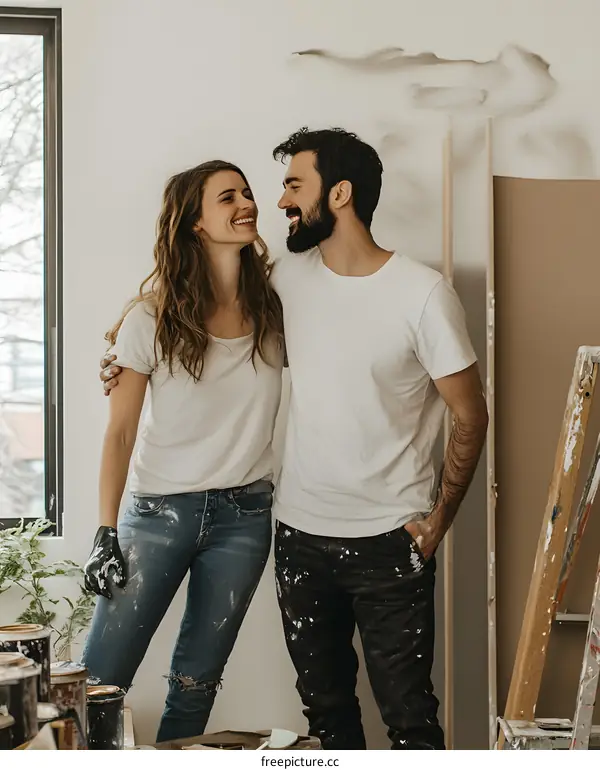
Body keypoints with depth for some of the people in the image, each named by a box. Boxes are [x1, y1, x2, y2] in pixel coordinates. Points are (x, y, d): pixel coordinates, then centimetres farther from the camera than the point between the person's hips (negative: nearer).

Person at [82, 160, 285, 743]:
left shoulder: (273, 309, 3)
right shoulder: (153, 317, -4)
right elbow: (120, 431, -4)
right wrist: (106, 533, -9)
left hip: (245, 515, 2)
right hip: (161, 510, -2)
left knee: (196, 682, 8)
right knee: (100, 679, -6)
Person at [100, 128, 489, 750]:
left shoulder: (422, 293, -13)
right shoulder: (286, 278, 2)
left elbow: (469, 415, -6)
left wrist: (438, 520, -7)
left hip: (390, 542, -5)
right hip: (301, 536, 5)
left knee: (408, 714, 1)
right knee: (325, 706, 16)